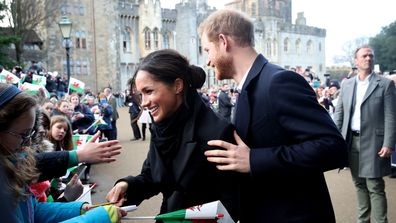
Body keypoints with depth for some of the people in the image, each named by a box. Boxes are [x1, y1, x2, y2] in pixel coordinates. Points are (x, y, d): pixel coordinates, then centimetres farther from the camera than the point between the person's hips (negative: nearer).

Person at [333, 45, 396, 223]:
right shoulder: (347, 85, 9)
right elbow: (339, 113, 10)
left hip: (372, 142, -4)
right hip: (352, 141, 4)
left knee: (375, 187, -2)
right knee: (359, 184, 15)